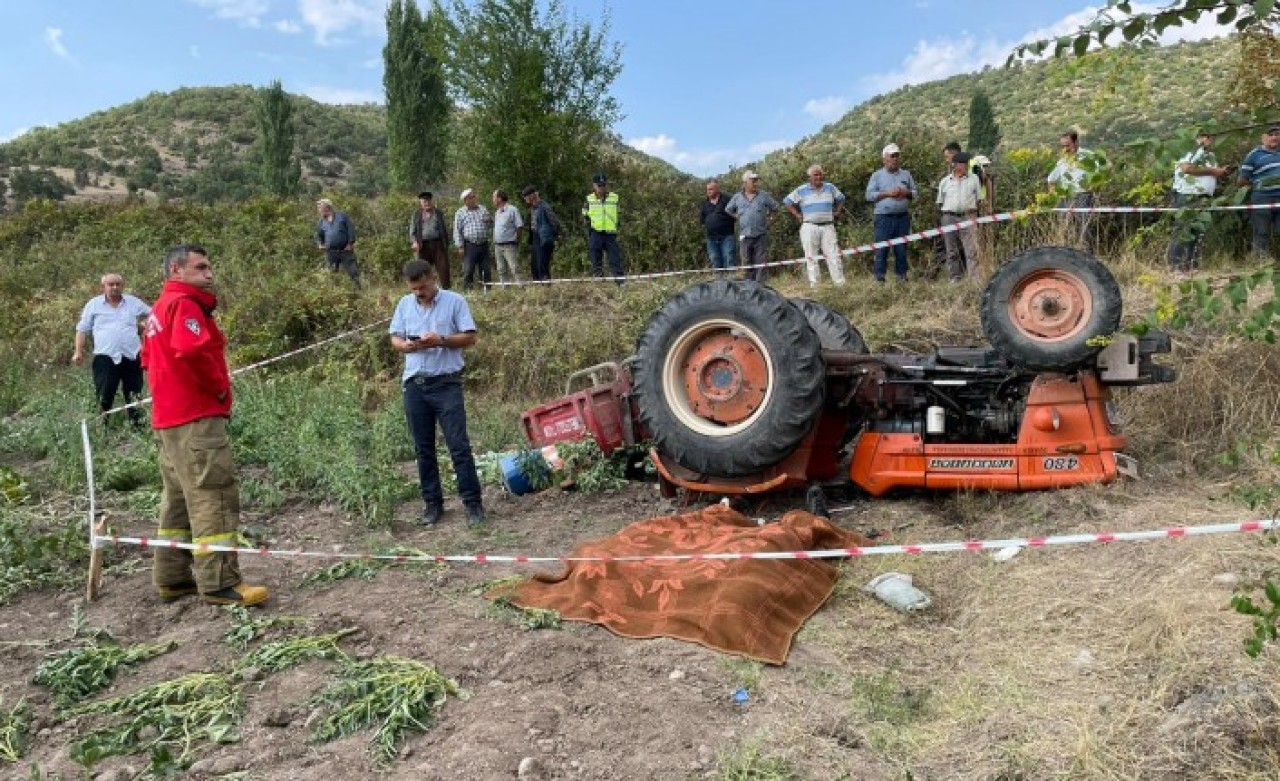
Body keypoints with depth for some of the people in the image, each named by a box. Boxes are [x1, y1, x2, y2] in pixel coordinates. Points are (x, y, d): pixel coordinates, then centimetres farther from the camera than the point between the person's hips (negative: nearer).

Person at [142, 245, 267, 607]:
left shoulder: (161, 308, 21)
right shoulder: (185, 303, -11)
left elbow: (150, 358, 27)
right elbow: (192, 350, -28)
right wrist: (220, 386, -15)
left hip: (170, 417, 11)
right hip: (196, 417, -11)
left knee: (179, 498, 15)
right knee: (213, 498, -11)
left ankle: (172, 578, 22)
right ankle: (219, 583, -11)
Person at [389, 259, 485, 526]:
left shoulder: (455, 301, -2)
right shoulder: (404, 304, 11)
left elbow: (470, 337, -4)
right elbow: (395, 338, 13)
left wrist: (441, 340, -19)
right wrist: (406, 346, -10)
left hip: (446, 383, -4)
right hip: (415, 384, 4)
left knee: (459, 446, -5)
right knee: (423, 449, 10)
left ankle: (473, 502, 2)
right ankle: (432, 502, 21)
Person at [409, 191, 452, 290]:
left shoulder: (439, 214, 15)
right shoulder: (416, 215, 12)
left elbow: (444, 230, 17)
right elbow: (412, 231, 9)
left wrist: (446, 244, 11)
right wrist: (414, 242, -10)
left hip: (438, 244, 0)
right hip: (423, 246, 0)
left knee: (443, 267, -7)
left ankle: (446, 290, -3)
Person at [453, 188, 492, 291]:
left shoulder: (483, 209, 14)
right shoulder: (460, 213, 3)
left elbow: (491, 226, 19)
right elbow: (457, 231, 1)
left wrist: (490, 221, -5)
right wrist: (460, 246, -6)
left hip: (484, 244, 3)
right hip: (470, 246, -3)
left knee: (486, 270, 5)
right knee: (468, 271, -2)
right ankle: (467, 289, 3)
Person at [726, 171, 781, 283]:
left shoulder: (764, 196, 4)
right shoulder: (737, 197, 7)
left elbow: (776, 207, 13)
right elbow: (728, 210, 19)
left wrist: (767, 216, 5)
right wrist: (738, 217, 10)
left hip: (761, 235, -1)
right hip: (745, 235, 1)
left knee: (761, 262, -4)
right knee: (747, 263, 6)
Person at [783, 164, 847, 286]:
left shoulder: (830, 188, 11)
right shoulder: (801, 190, 2)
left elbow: (841, 199, 26)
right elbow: (787, 202, 7)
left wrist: (837, 212, 12)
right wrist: (797, 215, 0)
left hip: (828, 226, 2)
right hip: (809, 227, -2)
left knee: (833, 254, -2)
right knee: (811, 256, -2)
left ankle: (840, 281, 0)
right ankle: (813, 283, 2)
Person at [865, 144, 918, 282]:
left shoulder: (906, 174, 15)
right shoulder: (877, 175, 6)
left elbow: (916, 193, 16)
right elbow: (869, 195, -2)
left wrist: (906, 193, -6)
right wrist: (887, 194, -12)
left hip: (903, 217, 3)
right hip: (883, 217, -3)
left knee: (901, 248, 4)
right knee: (882, 249, -5)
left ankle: (901, 275, 10)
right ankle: (879, 276, -2)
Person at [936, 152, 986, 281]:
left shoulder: (974, 179, 8)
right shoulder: (945, 181, 8)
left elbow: (980, 199, 11)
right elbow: (940, 202, 15)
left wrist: (971, 208, 4)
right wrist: (948, 211, 9)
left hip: (968, 217, -1)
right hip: (949, 217, 1)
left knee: (971, 249, -10)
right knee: (952, 251, 5)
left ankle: (974, 277, -11)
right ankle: (955, 277, 13)